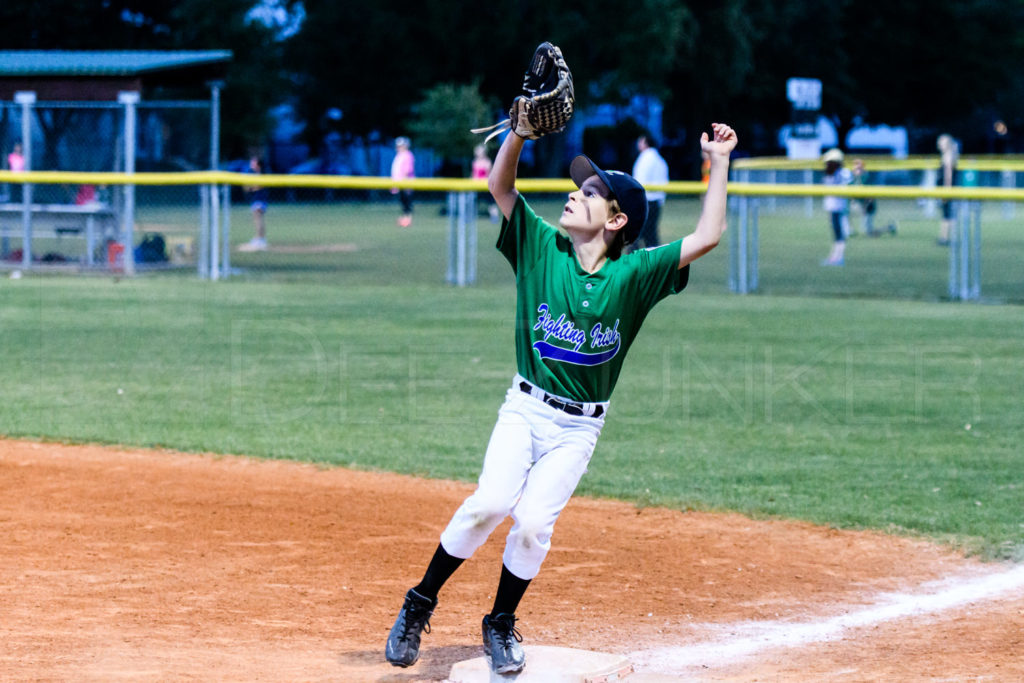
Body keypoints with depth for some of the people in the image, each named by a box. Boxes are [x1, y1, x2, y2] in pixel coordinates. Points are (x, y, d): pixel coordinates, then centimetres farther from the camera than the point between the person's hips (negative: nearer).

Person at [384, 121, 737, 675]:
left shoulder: (633, 275, -5)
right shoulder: (542, 247, -1)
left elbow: (707, 237, -12)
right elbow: (499, 186, -6)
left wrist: (719, 163, -14)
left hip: (578, 427, 0)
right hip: (525, 407, 0)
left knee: (533, 525, -10)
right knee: (491, 502, -20)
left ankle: (500, 626, 15)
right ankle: (418, 606, -3)